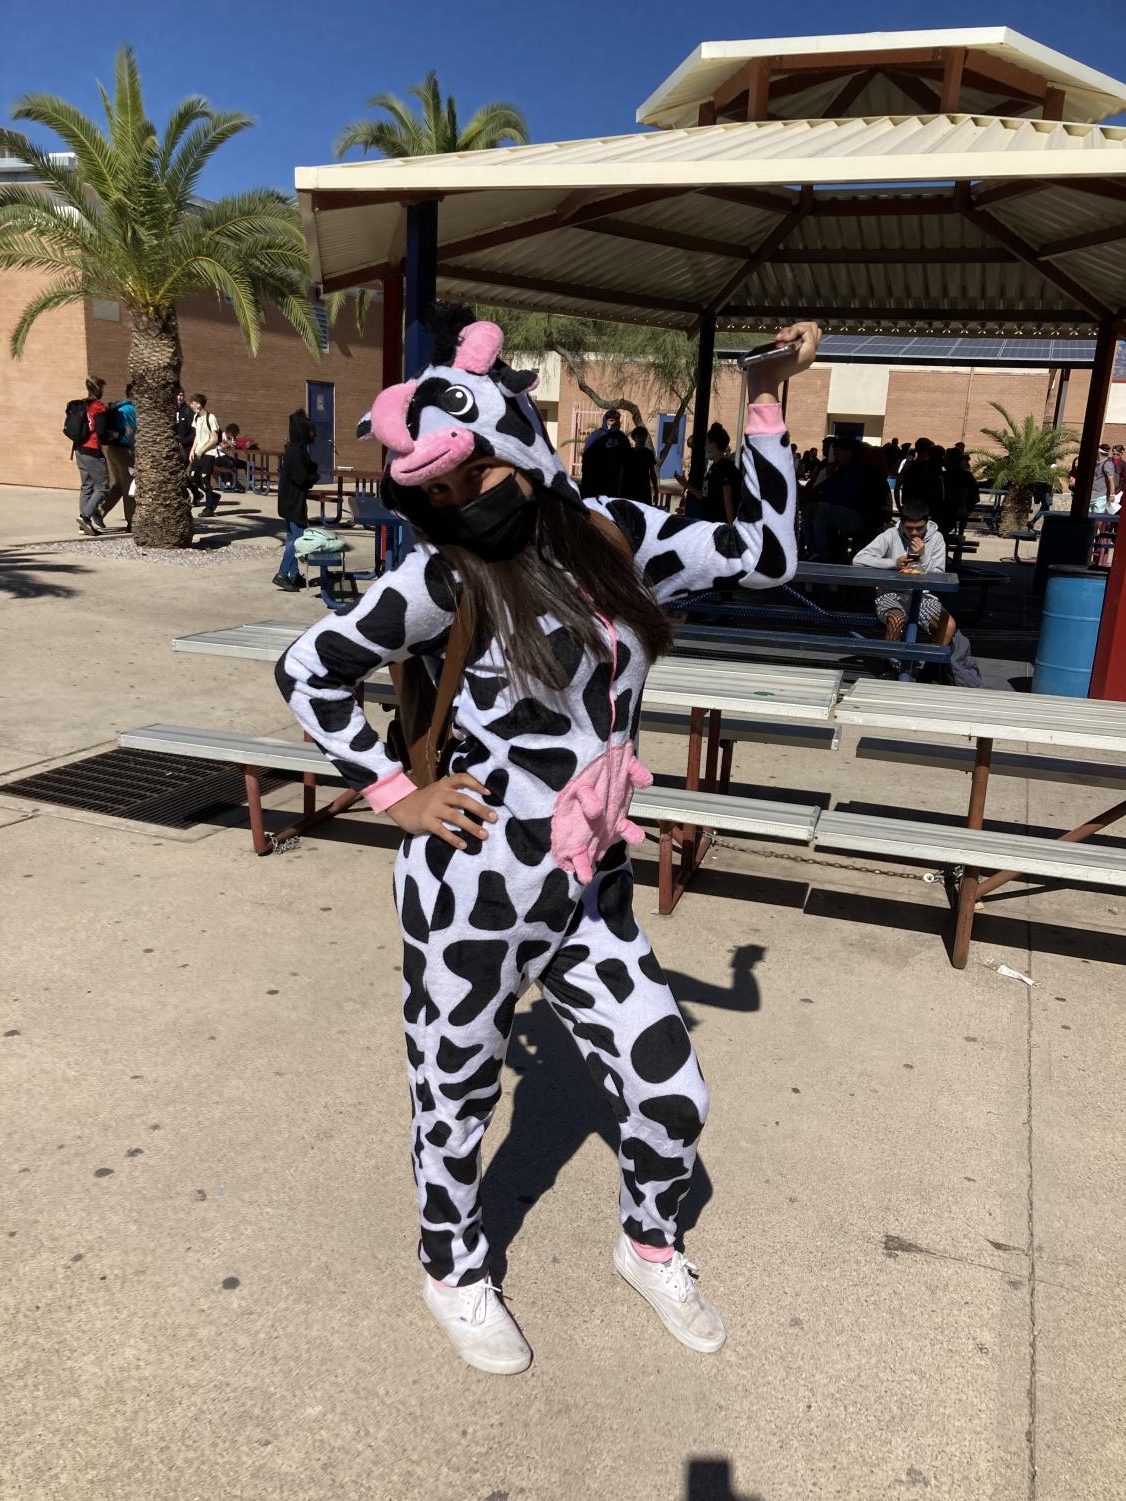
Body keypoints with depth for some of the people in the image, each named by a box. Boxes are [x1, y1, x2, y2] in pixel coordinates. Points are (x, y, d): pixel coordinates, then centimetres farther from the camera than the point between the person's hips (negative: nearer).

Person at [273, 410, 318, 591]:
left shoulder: (295, 449, 10)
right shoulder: (296, 452, -19)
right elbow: (302, 479, -21)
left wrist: (313, 471, 2)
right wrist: (316, 475, -3)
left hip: (291, 501, 10)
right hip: (294, 502, -10)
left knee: (293, 537, 13)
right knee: (296, 538, -7)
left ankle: (294, 575, 20)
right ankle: (282, 574, -7)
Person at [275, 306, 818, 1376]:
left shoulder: (614, 535, 2)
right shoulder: (446, 579, -11)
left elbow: (765, 555, 7)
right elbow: (308, 672, -2)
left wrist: (765, 405, 6)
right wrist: (393, 796, -4)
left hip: (591, 892, 5)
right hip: (474, 889, -4)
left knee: (672, 1099, 11)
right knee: (457, 1098, 16)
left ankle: (648, 1246, 44)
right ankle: (454, 1272, 47)